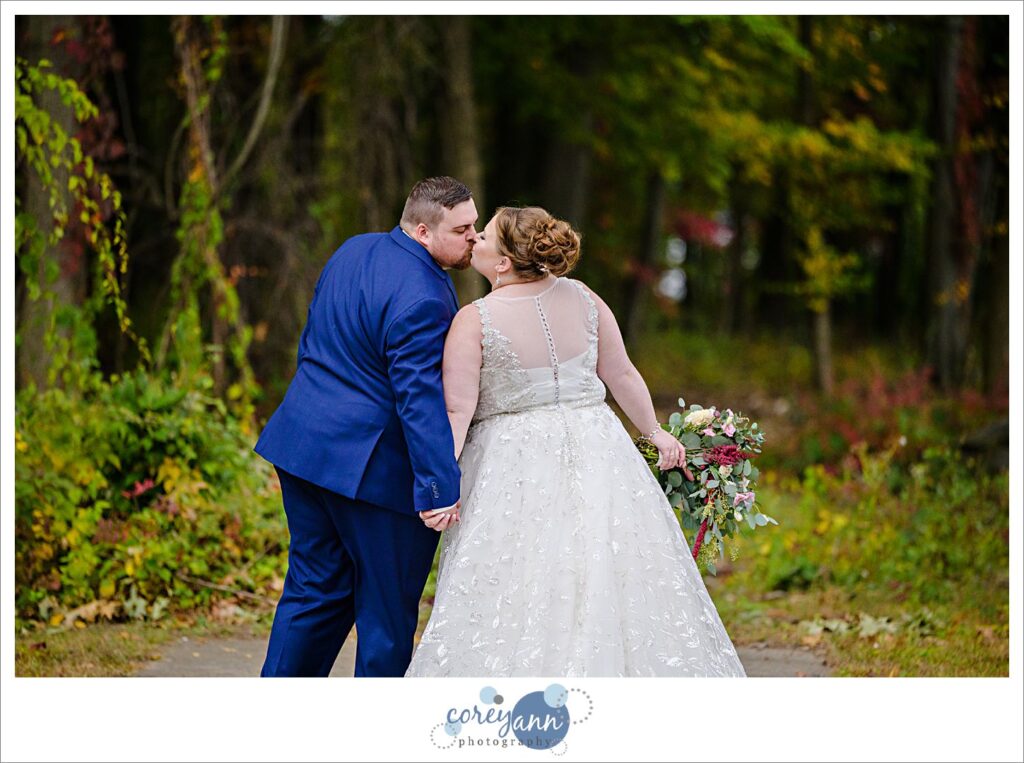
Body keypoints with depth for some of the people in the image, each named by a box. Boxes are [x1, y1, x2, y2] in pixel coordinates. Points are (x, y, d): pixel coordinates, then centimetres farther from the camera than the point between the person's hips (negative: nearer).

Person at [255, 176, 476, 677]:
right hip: (374, 466, -9)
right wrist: (440, 487, -26)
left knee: (315, 591, 16)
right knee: (388, 608, 6)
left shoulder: (354, 250, 8)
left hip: (303, 443, 9)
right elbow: (420, 398, -26)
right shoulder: (422, 298, -21)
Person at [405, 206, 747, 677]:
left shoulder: (475, 320, -12)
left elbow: (458, 411, -16)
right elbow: (622, 375, 8)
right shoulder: (581, 298, 1)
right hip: (594, 454, 4)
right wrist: (654, 433, 20)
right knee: (604, 584, 10)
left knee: (513, 595, 1)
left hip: (515, 469, -4)